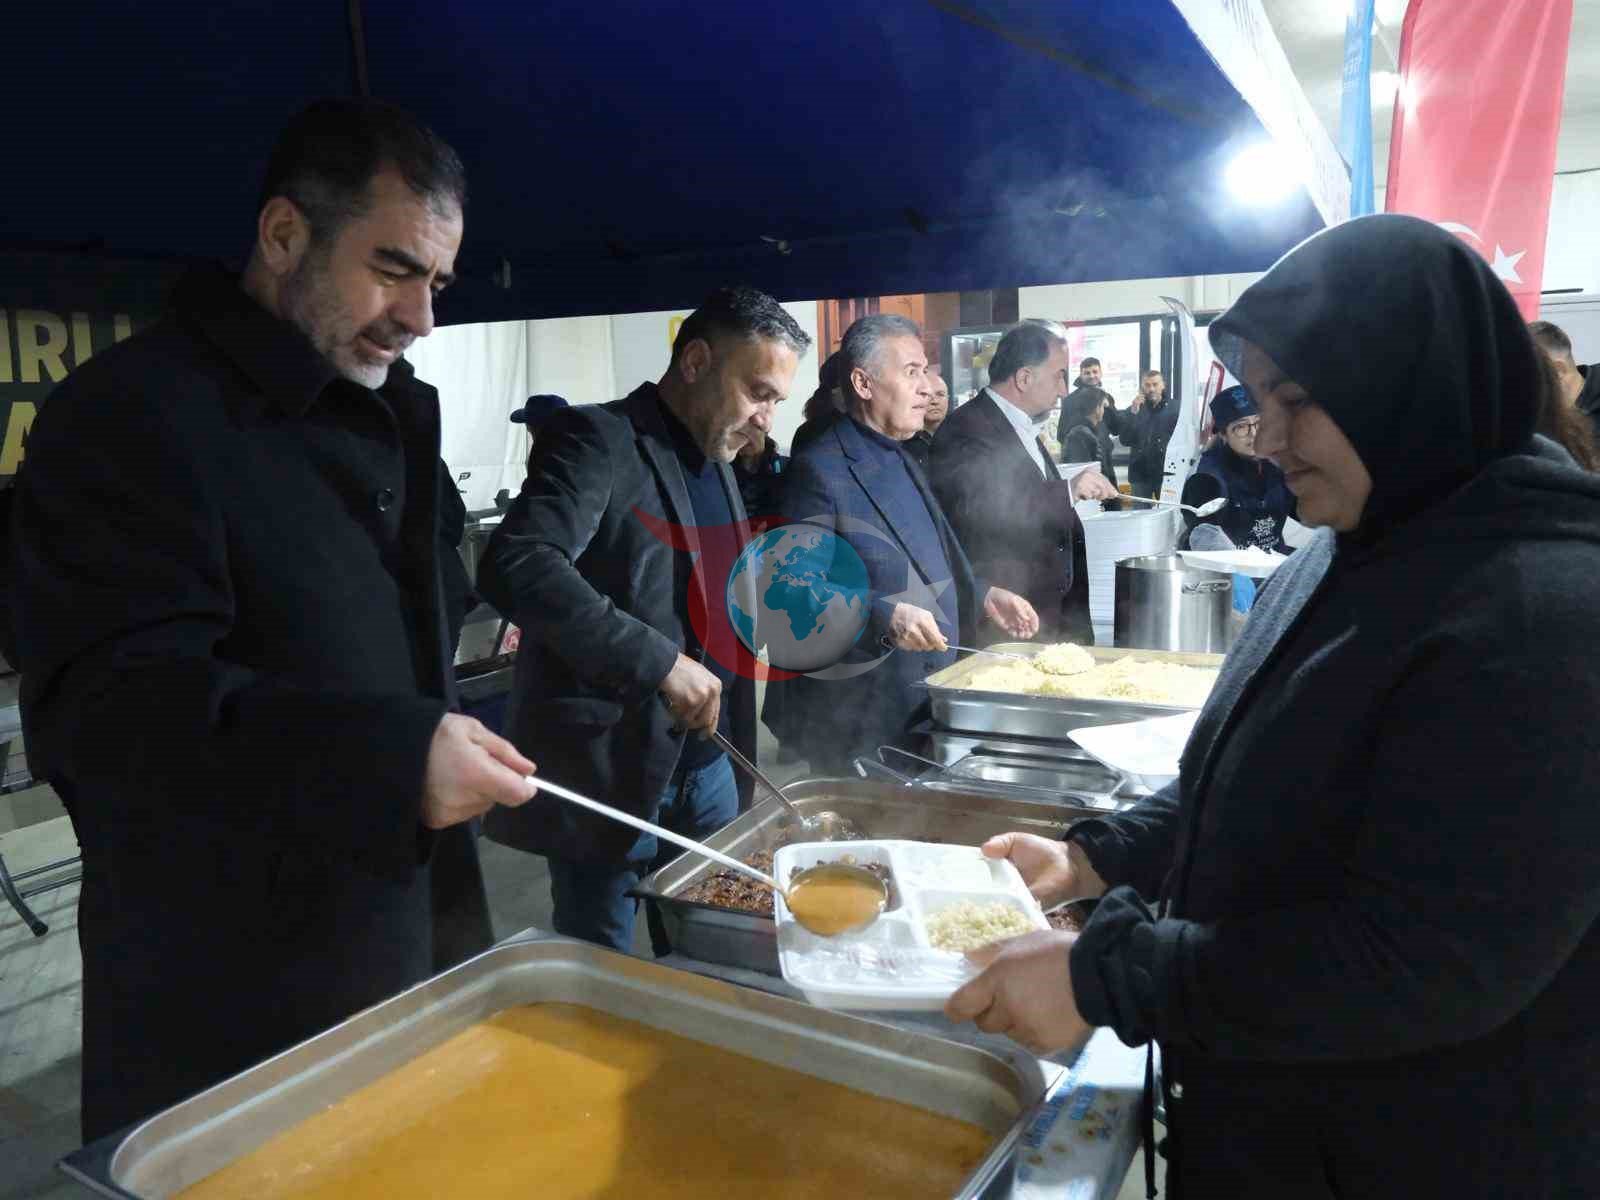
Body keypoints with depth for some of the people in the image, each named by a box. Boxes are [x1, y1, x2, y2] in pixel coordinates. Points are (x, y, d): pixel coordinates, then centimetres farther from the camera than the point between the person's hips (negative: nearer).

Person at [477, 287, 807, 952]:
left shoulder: (716, 462, 14)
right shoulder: (597, 439, -13)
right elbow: (516, 565, -28)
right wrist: (658, 660, -31)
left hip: (706, 762, 8)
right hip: (607, 770, -8)